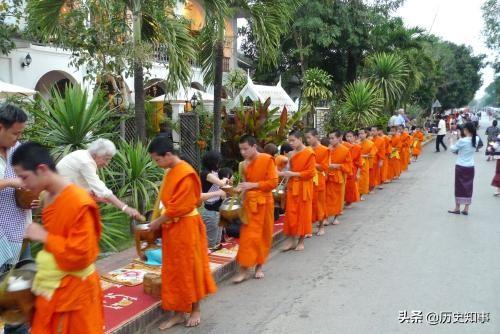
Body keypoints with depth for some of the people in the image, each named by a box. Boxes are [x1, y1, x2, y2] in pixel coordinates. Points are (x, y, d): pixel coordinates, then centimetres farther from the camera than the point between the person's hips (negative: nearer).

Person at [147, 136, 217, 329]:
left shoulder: (185, 173, -19)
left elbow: (178, 207, -20)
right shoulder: (170, 172, 8)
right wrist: (160, 221, 4)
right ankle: (178, 313, 21)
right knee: (174, 270, 11)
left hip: (186, 227, -8)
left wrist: (158, 222, -11)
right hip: (171, 227, 8)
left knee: (189, 268, 5)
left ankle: (196, 310, 23)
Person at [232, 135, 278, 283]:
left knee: (263, 235, 8)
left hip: (264, 202, -3)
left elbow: (273, 182, -14)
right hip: (249, 202, 3)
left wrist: (252, 185, -19)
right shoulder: (245, 164, 5)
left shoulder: (267, 159, -9)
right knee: (248, 235, -1)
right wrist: (242, 187, -4)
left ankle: (259, 266, 23)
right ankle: (244, 269, 2)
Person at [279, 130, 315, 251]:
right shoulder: (292, 154, 8)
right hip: (292, 187, 5)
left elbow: (311, 173, -14)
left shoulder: (309, 153, -11)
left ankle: (301, 241, 16)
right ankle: (291, 240, 12)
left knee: (303, 214, 5)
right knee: (291, 214, 4)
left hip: (303, 188, -5)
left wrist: (293, 174, -17)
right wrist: (282, 173, 0)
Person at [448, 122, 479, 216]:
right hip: (470, 167, 5)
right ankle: (466, 209, 14)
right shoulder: (476, 139, -1)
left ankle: (457, 208, 15)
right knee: (468, 187, 10)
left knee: (459, 187, 6)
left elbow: (452, 149, -5)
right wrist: (462, 136, 9)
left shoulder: (462, 141, -18)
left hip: (461, 167, -5)